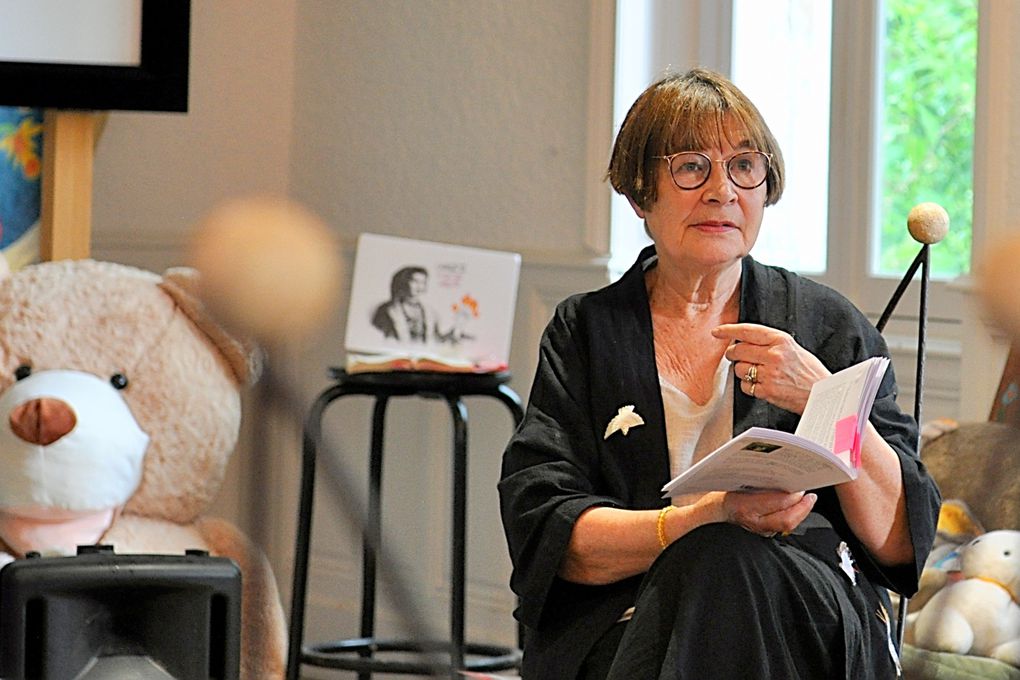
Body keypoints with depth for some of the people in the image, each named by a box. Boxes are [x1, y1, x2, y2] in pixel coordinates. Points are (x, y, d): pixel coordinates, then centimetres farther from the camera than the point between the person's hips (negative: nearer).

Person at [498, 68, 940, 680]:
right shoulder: (585, 332, 16)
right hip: (626, 621, 0)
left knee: (724, 568, -35)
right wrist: (709, 517, -15)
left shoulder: (827, 324, 16)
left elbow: (900, 543, 6)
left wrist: (821, 396, -9)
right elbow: (544, 533, 1)